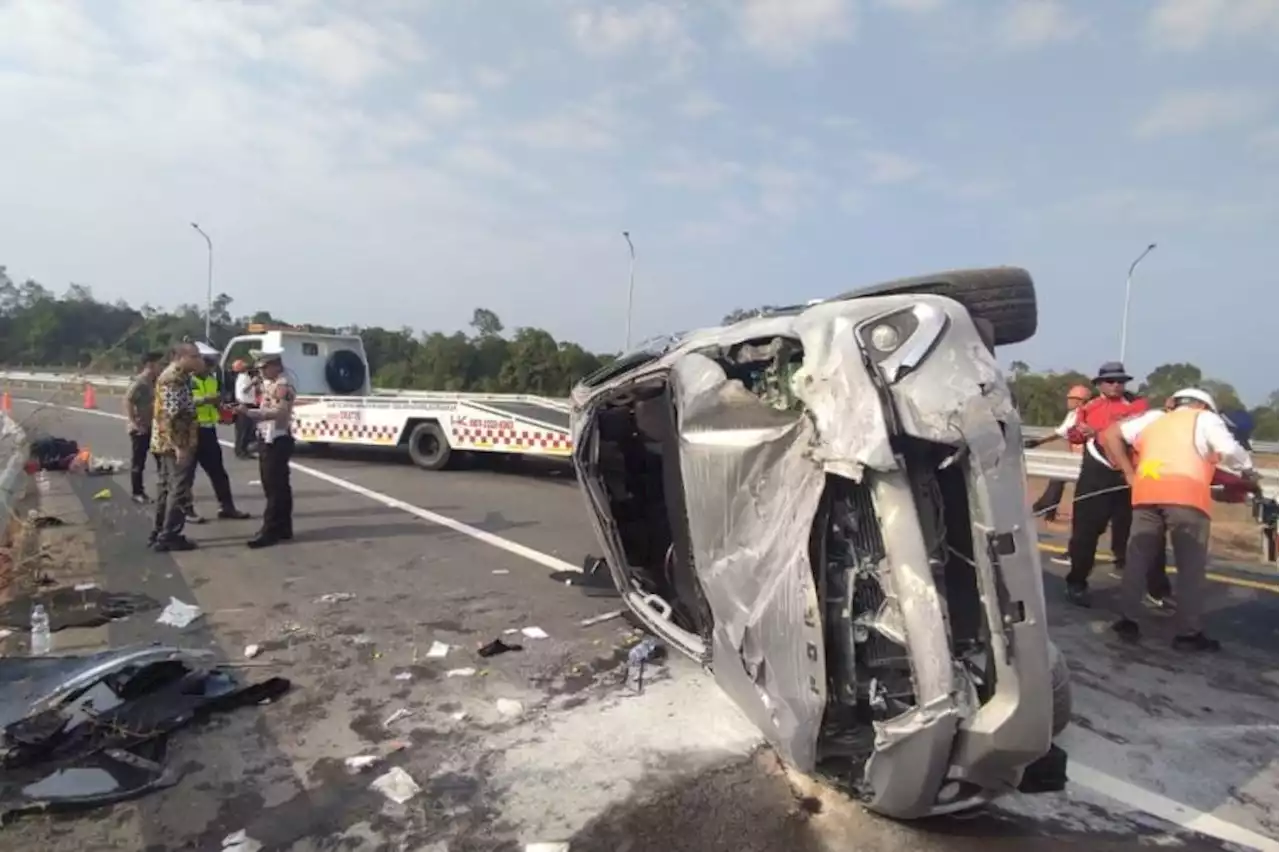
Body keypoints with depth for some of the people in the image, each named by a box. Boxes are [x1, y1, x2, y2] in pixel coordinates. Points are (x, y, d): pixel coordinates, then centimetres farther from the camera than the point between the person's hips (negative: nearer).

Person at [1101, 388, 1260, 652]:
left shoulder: (1153, 418, 29)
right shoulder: (1205, 418, 17)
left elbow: (1109, 435, 21)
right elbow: (1230, 450, 1)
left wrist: (1128, 472, 20)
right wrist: (1251, 476, 18)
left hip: (1146, 494, 4)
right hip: (1187, 496, -3)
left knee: (1138, 559, 10)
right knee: (1191, 566, 4)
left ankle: (1127, 621, 12)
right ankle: (1189, 633, 8)